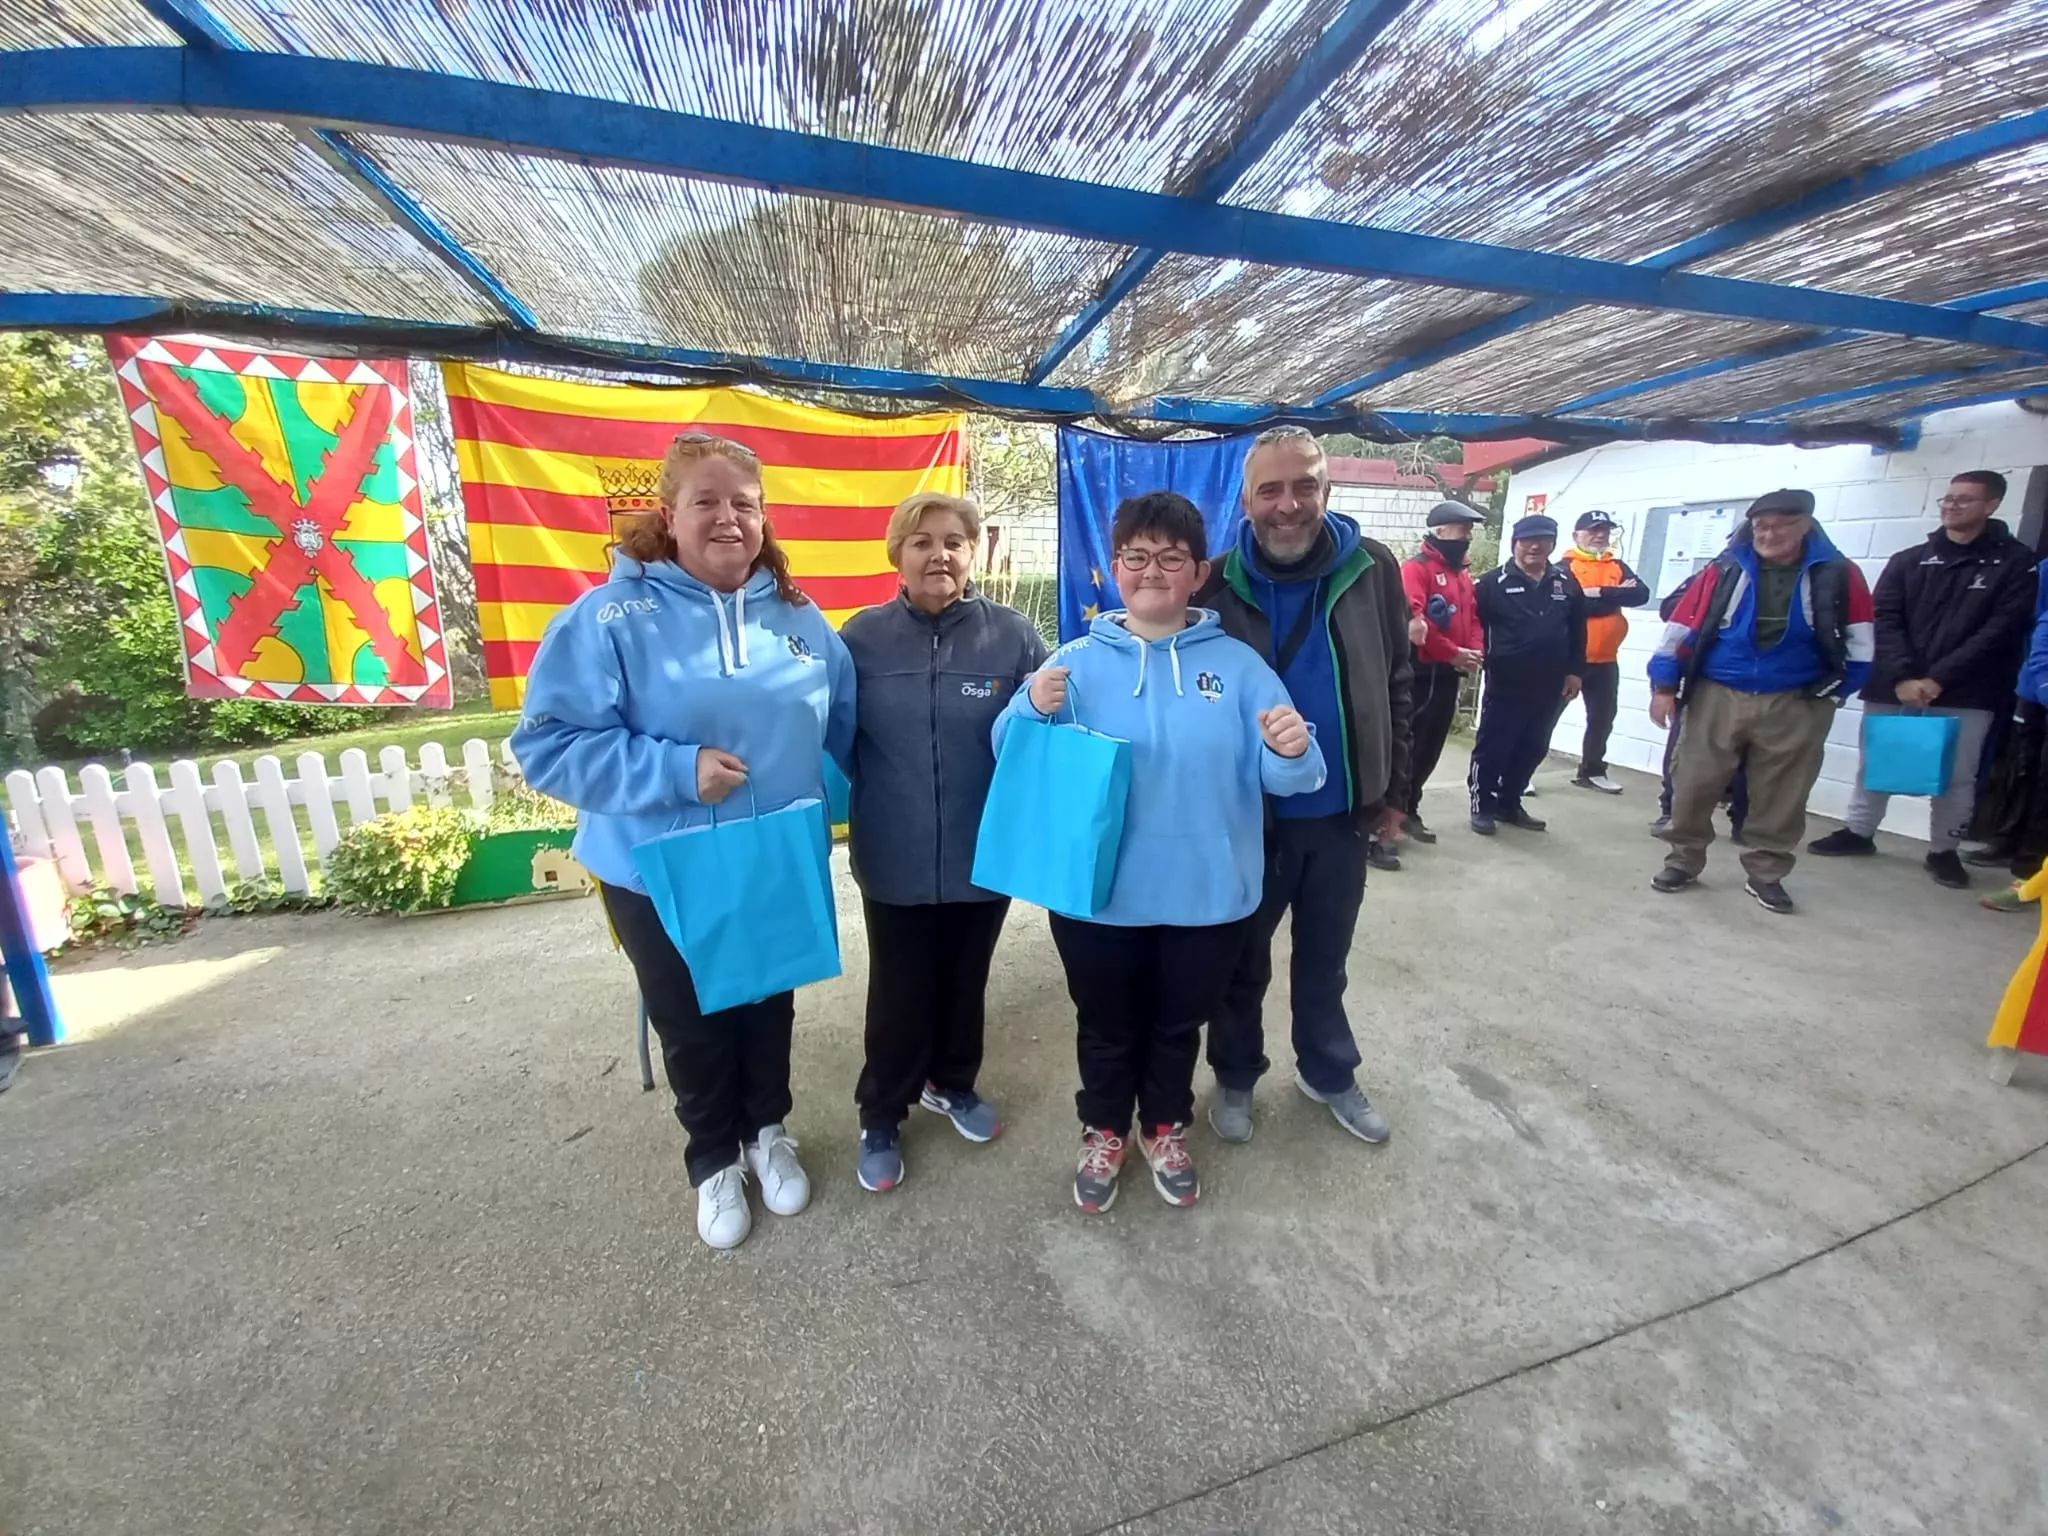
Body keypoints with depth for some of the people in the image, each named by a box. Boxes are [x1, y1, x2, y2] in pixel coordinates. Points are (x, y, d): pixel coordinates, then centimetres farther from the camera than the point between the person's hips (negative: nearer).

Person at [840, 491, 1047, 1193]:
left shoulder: (1013, 635, -6)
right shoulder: (863, 636, -5)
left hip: (985, 854, 1)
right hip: (895, 859, -1)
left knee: (965, 981, 21)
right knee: (899, 992, 13)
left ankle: (953, 1083, 47)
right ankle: (881, 1117, 37)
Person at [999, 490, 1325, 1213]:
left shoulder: (1237, 664, -3)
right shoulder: (1077, 661, -4)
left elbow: (1284, 778, -6)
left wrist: (1292, 751, -29)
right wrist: (1033, 711, -24)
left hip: (1206, 894, 1)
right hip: (1099, 894, 0)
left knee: (1179, 1024, 23)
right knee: (1106, 1025, 20)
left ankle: (1165, 1129, 50)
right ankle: (1103, 1132, 47)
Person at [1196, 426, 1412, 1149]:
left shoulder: (1372, 569, -5)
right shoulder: (1219, 585, -11)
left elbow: (1396, 687, 3)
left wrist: (1394, 792, 5)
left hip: (1342, 811, 2)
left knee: (1325, 958, 20)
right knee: (1243, 959, 15)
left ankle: (1329, 1073, 43)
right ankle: (1235, 1076, 38)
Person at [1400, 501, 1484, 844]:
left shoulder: (1462, 574, 18)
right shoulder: (1416, 568, -10)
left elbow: (1472, 617, 19)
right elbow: (1413, 619, -21)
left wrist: (1475, 652, -1)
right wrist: (1454, 653, -18)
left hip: (1448, 674, 9)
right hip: (1420, 672, -9)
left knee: (1430, 748, 13)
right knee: (1405, 745, -7)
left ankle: (1408, 809, 24)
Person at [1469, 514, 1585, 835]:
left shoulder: (1567, 584, 10)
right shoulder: (1493, 582, -4)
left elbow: (1577, 631, 15)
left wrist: (1574, 671, 12)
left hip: (1549, 687, 5)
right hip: (1505, 684, -5)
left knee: (1532, 749, 12)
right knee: (1492, 747, 0)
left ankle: (1509, 803, 25)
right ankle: (1482, 805, 12)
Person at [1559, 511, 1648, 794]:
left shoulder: (1617, 566, 11)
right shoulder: (1566, 566, -5)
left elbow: (1641, 594, -4)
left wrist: (1600, 593, -15)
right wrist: (1617, 596, -12)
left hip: (1605, 659, 6)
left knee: (1603, 716, 14)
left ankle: (1591, 771, 27)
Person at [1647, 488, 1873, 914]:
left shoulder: (1837, 574, 1)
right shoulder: (1726, 569, -3)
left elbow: (1858, 640, 7)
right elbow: (1682, 625, -2)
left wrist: (1836, 689, 2)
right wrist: (1664, 685, -5)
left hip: (1794, 706, 1)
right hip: (1717, 697, -1)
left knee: (1780, 797, 9)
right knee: (1692, 784, 1)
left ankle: (1766, 874, 23)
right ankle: (1682, 861, 17)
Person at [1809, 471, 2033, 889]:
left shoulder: (2015, 561, 5)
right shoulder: (1907, 561, 10)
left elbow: (2002, 630, -4)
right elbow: (1884, 620, 0)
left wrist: (1939, 678, -14)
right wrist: (1902, 677, -14)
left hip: (1965, 694, -2)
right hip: (1892, 687, 2)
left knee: (1957, 776, 4)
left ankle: (1943, 850, 18)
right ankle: (1858, 832, 23)